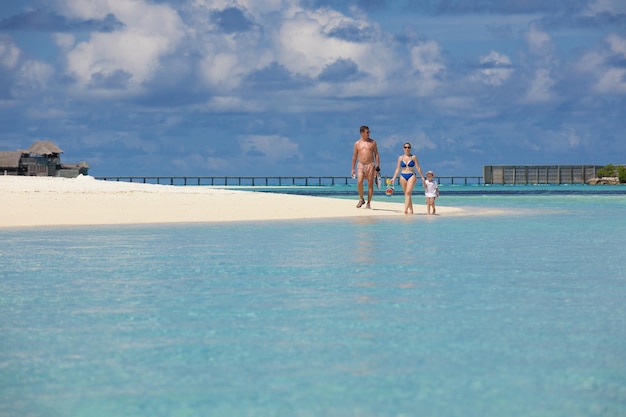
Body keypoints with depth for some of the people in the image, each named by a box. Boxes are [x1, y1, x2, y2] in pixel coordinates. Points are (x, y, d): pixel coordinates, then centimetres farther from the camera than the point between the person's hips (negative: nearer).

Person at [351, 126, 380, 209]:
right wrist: (353, 168, 7)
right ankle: (361, 199, 6)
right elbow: (354, 156, 11)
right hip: (361, 165, 0)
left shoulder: (373, 142, 6)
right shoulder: (357, 143, 7)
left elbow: (376, 154, 7)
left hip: (371, 165, 0)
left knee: (370, 184, -2)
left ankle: (368, 203, 4)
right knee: (359, 182, -15)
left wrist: (378, 166, -2)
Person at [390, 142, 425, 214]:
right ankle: (411, 209, 12)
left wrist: (422, 177, 3)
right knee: (406, 194, 5)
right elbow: (398, 169, 9)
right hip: (403, 176, 3)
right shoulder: (400, 158, 8)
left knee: (408, 192, -19)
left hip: (412, 176, -3)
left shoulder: (413, 157, 3)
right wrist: (394, 178, 1)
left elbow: (418, 168, 5)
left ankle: (406, 209, -28)